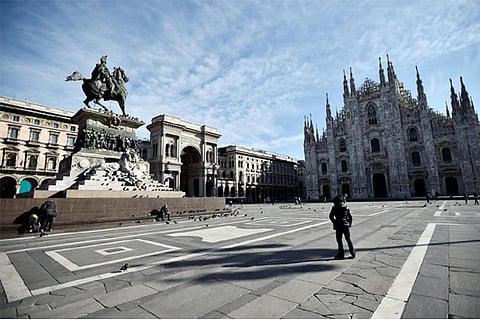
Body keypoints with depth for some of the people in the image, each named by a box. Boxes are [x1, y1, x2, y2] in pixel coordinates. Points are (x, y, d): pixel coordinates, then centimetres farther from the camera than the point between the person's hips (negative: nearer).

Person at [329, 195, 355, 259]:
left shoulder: (335, 207, -4)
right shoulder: (346, 207, 10)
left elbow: (331, 216, -10)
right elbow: (350, 217, 11)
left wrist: (334, 222, 1)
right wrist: (349, 224, 15)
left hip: (339, 226, -4)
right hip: (346, 225, 4)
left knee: (339, 240, 4)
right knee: (348, 239, 16)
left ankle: (341, 254, 6)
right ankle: (353, 253, 18)